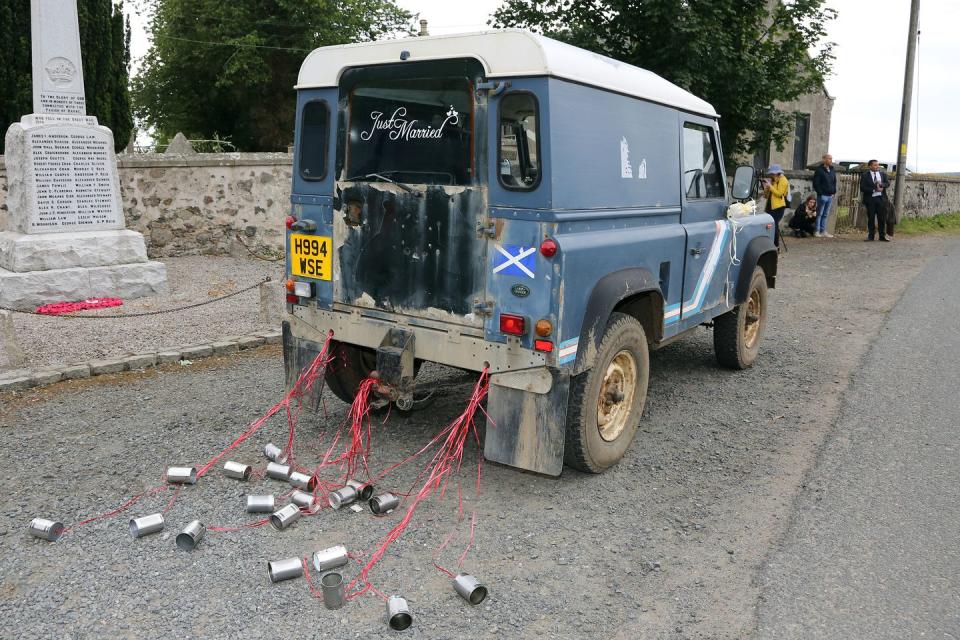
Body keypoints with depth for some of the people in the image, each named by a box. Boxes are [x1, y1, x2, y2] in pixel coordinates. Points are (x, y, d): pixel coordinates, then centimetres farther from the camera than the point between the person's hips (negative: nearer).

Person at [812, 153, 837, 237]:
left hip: (830, 195, 7)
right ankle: (817, 231, 0)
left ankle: (823, 231, 14)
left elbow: (834, 182, 21)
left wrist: (834, 192, 9)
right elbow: (816, 183, -11)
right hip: (822, 195, -7)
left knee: (825, 214, 10)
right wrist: (820, 193, -15)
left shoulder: (833, 170, 13)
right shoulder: (819, 170, -7)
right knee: (819, 214, -3)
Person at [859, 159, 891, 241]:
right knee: (871, 218, 1)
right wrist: (874, 190, -16)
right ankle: (871, 236, 10)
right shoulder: (865, 175, -2)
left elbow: (888, 183, 5)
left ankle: (882, 236, 9)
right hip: (870, 199, -3)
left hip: (880, 198, 3)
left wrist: (881, 184, -15)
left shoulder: (882, 174, 11)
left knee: (882, 218, 3)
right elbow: (863, 188, -11)